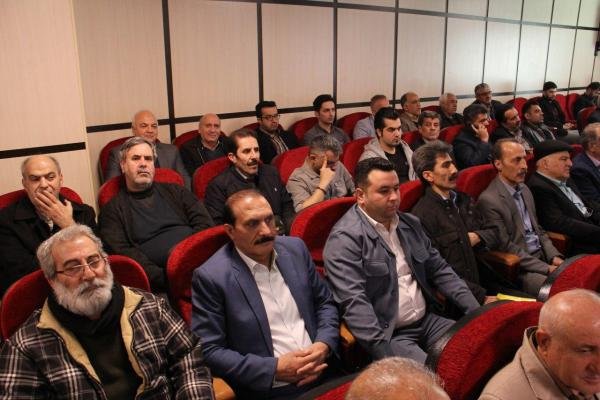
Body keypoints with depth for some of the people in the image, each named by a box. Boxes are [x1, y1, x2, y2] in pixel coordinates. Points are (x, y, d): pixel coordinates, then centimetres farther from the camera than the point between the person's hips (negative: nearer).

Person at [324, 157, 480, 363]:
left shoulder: (410, 224, 12)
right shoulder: (345, 238, -13)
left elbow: (439, 269, 17)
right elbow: (354, 303, -20)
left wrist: (476, 309, 5)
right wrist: (385, 355, -26)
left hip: (427, 321, 8)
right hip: (388, 336, -7)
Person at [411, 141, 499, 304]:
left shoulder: (463, 200, 13)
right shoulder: (422, 216, -13)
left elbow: (493, 233, 22)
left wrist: (477, 237, 0)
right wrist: (482, 296, -17)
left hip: (482, 284, 7)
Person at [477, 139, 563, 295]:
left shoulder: (524, 189, 13)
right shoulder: (488, 200, -15)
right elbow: (506, 247, -15)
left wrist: (554, 257, 2)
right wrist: (546, 268, -15)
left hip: (543, 258, 9)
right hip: (520, 269, -8)